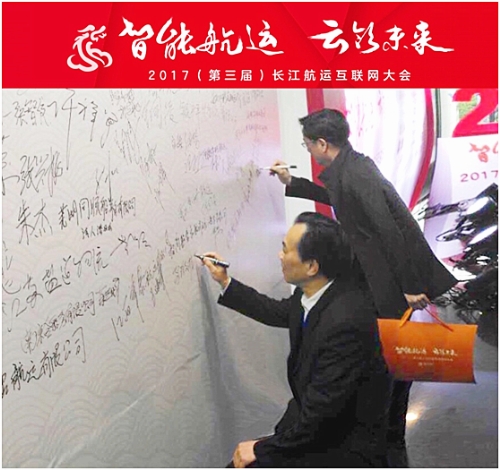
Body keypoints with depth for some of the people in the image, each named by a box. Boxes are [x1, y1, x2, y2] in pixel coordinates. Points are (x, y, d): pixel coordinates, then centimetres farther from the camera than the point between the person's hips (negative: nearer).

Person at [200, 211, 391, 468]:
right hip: (315, 421, 8)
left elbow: (320, 410, -25)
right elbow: (279, 313, 20)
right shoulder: (314, 292, -4)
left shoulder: (345, 321, -31)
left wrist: (262, 449, -15)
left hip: (346, 444, -8)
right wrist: (226, 283, 20)